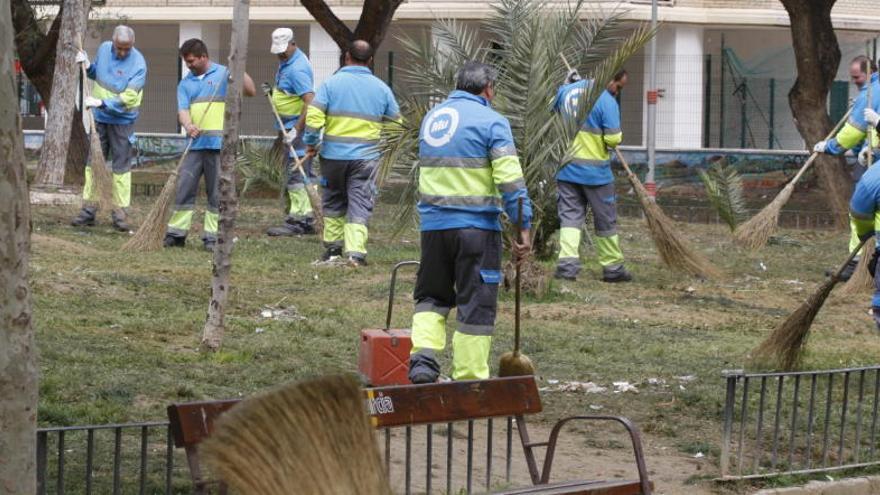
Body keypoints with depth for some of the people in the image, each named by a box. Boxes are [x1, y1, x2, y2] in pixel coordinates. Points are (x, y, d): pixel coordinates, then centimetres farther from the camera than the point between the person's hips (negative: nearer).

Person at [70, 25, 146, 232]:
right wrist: (87, 65, -3)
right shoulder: (104, 49, -2)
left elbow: (127, 99, -24)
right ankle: (88, 209, 11)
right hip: (99, 117, 5)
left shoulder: (138, 64, -20)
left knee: (121, 166, 0)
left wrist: (100, 103, -30)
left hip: (122, 121, -5)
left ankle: (120, 213, 6)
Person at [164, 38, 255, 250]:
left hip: (219, 144, -4)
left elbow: (251, 91, -4)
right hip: (195, 144, 4)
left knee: (217, 192, 0)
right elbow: (183, 109, 2)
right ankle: (176, 233, 9)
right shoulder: (185, 83, 15)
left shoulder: (223, 74, 4)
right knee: (184, 188, 2)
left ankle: (212, 236, 5)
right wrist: (188, 125, -18)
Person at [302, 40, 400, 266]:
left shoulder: (332, 83, -4)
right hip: (366, 156, 0)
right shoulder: (381, 88, 3)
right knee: (360, 204, 1)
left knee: (334, 201, 18)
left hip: (334, 154, 0)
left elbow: (313, 117, -11)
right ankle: (356, 251, -12)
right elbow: (396, 122, 10)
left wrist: (310, 143, 3)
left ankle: (333, 246, 24)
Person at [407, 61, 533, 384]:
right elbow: (510, 179, -14)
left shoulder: (431, 118, 14)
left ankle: (423, 358, 0)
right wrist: (523, 226, -12)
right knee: (476, 305, 2)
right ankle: (469, 378, 3)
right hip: (477, 226, -5)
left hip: (432, 224, 5)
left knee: (432, 296, 19)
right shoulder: (490, 121, -7)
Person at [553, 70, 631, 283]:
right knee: (605, 221, 10)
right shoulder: (607, 102, -16)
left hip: (567, 169, 5)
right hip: (595, 171, -5)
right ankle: (613, 267, 20)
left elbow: (554, 108, 23)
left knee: (570, 216, 4)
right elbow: (613, 139, -20)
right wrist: (618, 137, 3)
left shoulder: (566, 91, 3)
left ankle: (567, 262, -14)